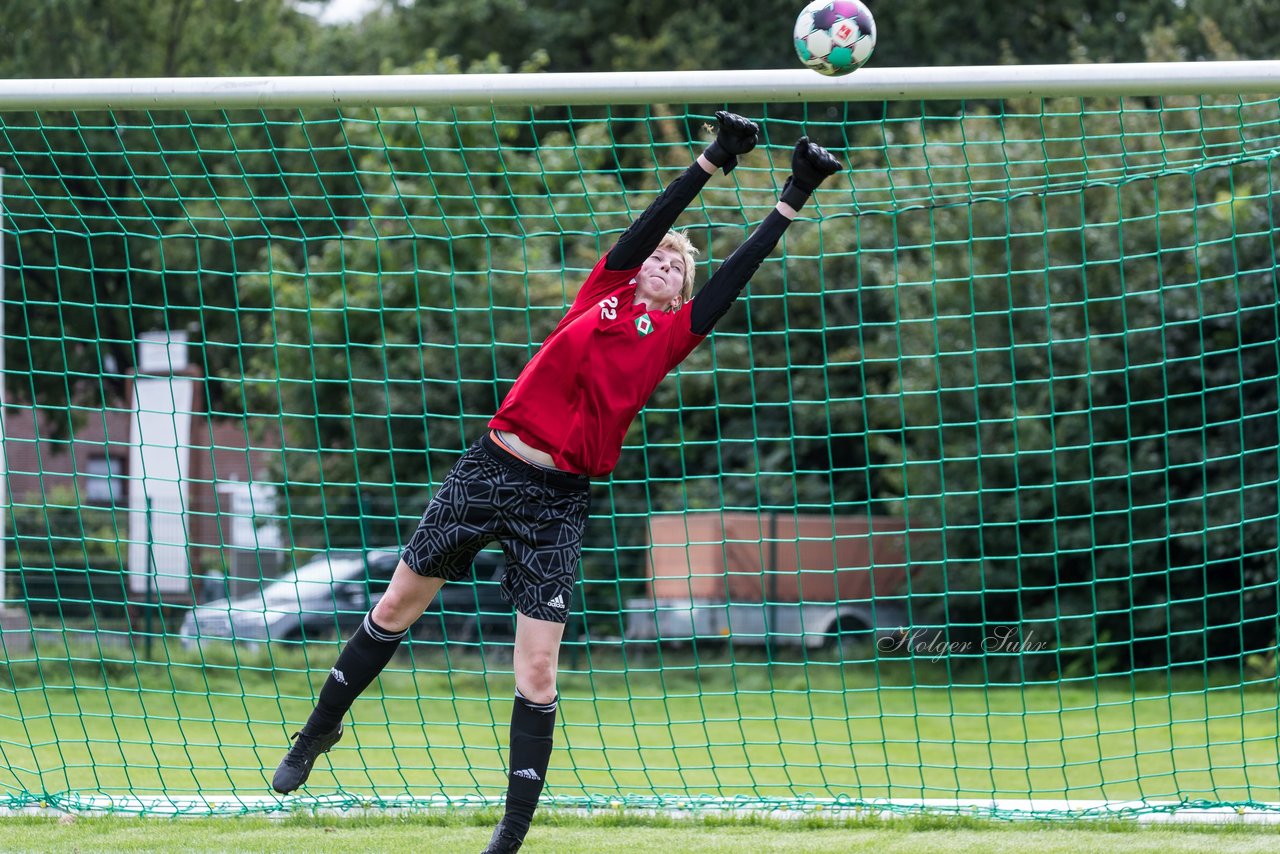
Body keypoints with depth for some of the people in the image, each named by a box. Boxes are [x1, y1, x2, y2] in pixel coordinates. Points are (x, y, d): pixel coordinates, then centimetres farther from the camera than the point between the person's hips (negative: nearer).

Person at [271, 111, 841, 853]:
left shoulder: (671, 333, 8)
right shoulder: (603, 295, 10)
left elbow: (736, 276, 4)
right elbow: (650, 225, 3)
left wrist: (791, 202, 0)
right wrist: (714, 161, -3)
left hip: (557, 505, -1)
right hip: (490, 471, 1)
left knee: (537, 672, -5)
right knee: (396, 608, 11)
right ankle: (320, 731, 30)